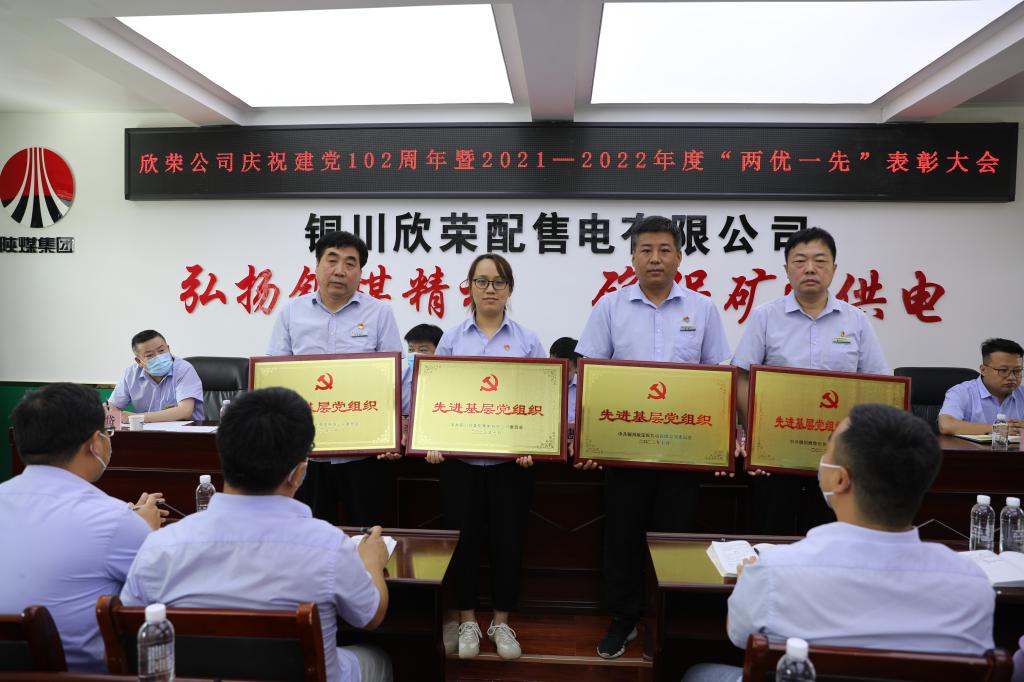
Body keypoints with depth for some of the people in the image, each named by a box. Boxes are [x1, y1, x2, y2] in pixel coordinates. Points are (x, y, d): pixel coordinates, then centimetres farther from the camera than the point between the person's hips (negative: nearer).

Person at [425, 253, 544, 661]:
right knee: (463, 539, 7)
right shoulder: (452, 339, 5)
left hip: (511, 459, 0)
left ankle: (502, 622, 27)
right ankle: (467, 621, 26)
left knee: (508, 540, 8)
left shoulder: (527, 341, 3)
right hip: (460, 458, 0)